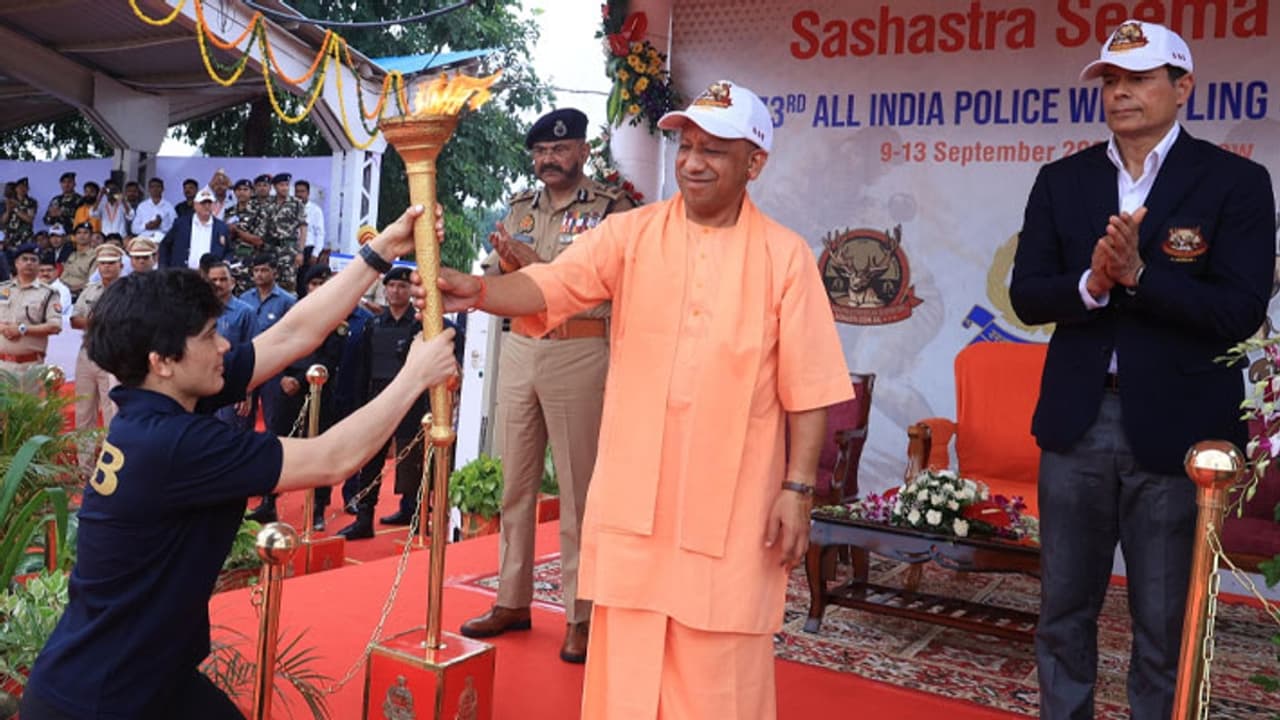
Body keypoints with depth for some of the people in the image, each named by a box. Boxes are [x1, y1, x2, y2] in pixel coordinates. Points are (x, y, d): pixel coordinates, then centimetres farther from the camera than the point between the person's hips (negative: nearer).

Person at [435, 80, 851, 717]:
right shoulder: (630, 234, 2)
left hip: (731, 502, -1)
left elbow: (807, 386, -1)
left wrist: (798, 487, -5)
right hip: (635, 496, 2)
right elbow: (550, 285, -11)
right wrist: (478, 290, -31)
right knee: (627, 664, 12)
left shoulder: (785, 256, -1)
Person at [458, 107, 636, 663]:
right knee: (515, 482, 11)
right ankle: (512, 601, 24)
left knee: (577, 486, -1)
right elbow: (493, 283, 13)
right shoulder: (518, 210, 14)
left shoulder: (610, 209, -3)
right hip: (518, 349, 6)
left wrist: (539, 266, -18)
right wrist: (504, 266, -8)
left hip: (579, 353, -5)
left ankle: (580, 614, 10)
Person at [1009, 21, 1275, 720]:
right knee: (1063, 610, 14)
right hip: (1077, 421, 3)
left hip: (1175, 427, -3)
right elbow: (1026, 295, -1)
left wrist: (1137, 274, -21)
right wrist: (1090, 285, -19)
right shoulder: (1061, 181, 7)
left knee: (1166, 623, 9)